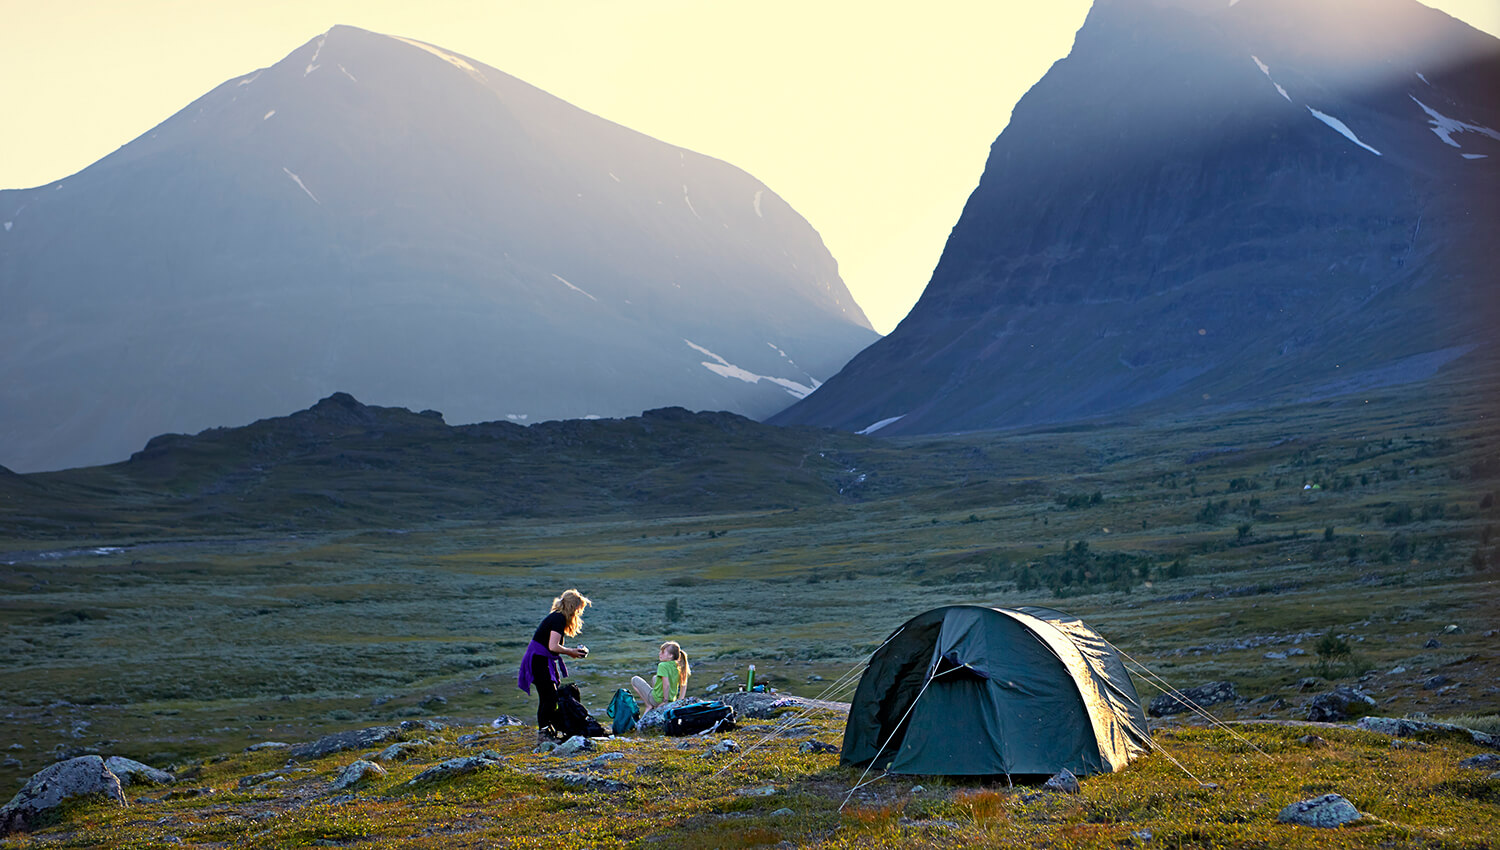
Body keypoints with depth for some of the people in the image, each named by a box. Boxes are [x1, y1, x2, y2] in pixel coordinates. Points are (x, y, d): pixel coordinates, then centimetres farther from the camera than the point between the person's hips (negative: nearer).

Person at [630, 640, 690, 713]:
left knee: (634, 680, 7)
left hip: (657, 700, -7)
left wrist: (665, 701, -21)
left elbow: (666, 684, -30)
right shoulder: (678, 667, -1)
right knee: (654, 678, 32)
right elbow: (683, 686, 4)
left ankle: (649, 705, 1)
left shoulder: (663, 666, -23)